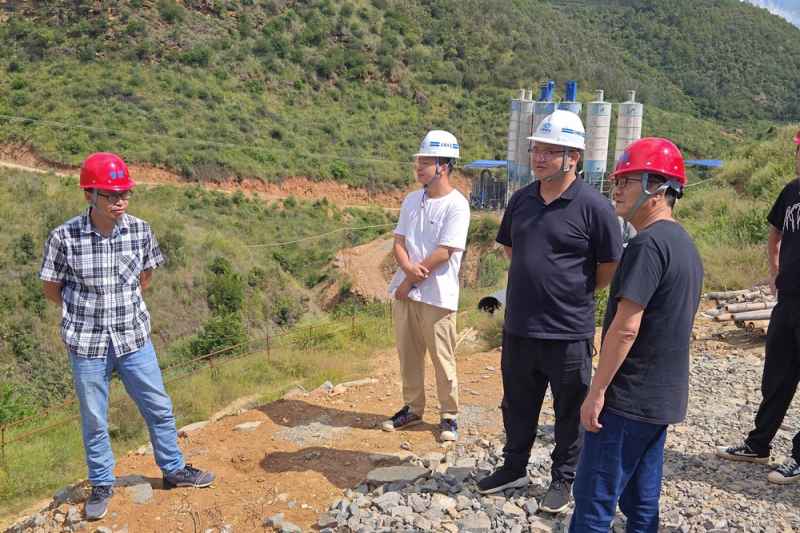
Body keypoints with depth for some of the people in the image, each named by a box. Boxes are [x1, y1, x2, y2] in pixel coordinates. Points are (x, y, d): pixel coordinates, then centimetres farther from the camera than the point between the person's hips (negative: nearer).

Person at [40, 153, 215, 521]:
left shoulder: (140, 231, -8)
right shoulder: (64, 238, -15)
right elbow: (52, 289, -1)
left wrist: (125, 306, 8)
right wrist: (88, 310, 1)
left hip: (134, 338, 2)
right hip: (87, 343, -2)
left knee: (159, 409, 12)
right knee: (94, 420, 13)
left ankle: (174, 470, 32)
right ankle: (102, 485, 34)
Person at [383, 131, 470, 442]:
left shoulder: (456, 205, -12)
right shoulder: (412, 200, 9)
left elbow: (443, 252, -17)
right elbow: (398, 241, 7)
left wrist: (410, 280, -11)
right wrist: (409, 267, -14)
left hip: (437, 296, -6)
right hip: (405, 291, 6)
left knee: (443, 360, 5)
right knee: (408, 355, 15)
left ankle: (448, 416, 22)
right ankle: (412, 409, 31)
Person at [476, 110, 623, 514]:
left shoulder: (594, 206, -13)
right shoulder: (522, 199, 4)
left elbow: (610, 269, -8)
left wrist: (573, 292, 4)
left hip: (568, 332, -5)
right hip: (518, 326, 6)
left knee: (570, 411, 13)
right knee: (517, 405, 20)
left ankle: (563, 479, 32)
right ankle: (514, 468, 39)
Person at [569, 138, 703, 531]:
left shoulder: (648, 244, -18)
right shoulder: (684, 244, 12)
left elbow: (625, 327, -23)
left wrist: (596, 391, -17)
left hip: (629, 397, -10)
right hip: (664, 397, 10)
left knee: (593, 498, -1)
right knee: (641, 499, 18)